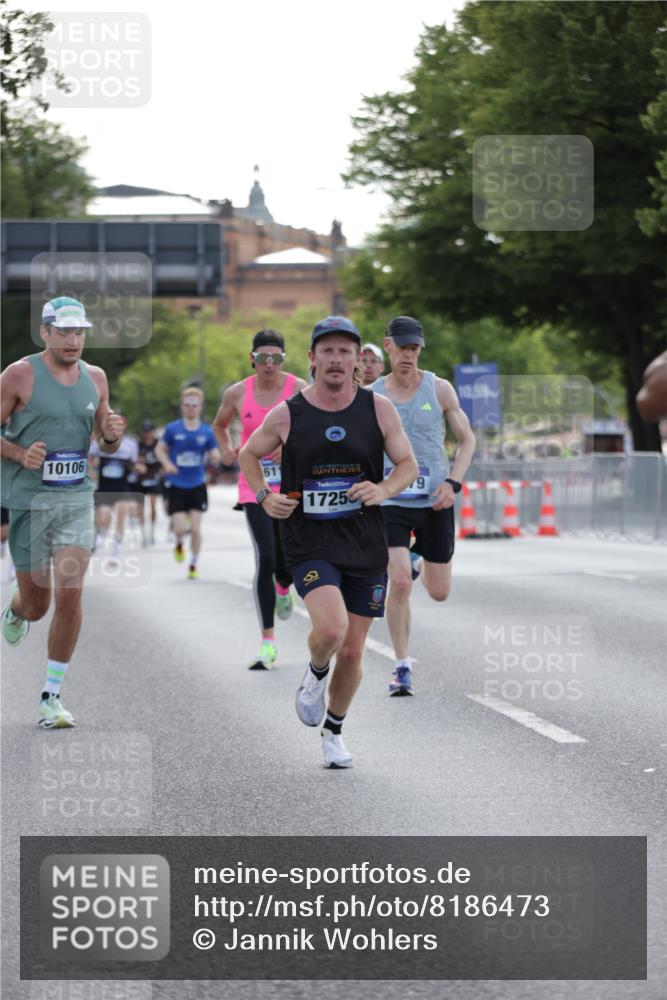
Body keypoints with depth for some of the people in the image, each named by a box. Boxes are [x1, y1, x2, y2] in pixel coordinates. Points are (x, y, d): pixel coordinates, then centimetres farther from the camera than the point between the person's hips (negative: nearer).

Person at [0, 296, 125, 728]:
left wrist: (112, 435, -6)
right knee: (36, 602, 4)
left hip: (77, 499, 3)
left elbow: (106, 446, 17)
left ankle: (52, 696, -1)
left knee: (70, 595, -10)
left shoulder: (95, 378, 8)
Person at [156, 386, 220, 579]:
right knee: (181, 528, -9)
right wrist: (167, 464, -12)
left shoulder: (207, 432, 1)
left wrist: (215, 456, -21)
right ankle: (179, 544, 29)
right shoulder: (173, 429, -2)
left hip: (197, 486, 1)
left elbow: (215, 457, 3)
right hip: (176, 485, -1)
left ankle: (193, 564, 14)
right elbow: (160, 449, 7)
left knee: (196, 528, -4)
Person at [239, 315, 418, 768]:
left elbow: (408, 464, 7)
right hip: (309, 542, -2)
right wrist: (264, 497, -1)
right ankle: (315, 673, 10)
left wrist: (383, 490, -13)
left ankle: (334, 731, 31)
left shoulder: (379, 409, 0)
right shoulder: (287, 414, -2)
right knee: (330, 629, -26)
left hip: (365, 544, 2)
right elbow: (249, 454, 15)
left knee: (352, 651, 7)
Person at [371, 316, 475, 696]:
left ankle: (417, 560, 45)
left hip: (435, 502, 1)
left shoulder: (439, 389, -2)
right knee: (399, 584, -18)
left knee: (439, 592, 9)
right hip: (391, 503, -1)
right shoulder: (371, 396, 0)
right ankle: (403, 666, -6)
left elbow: (467, 440, 5)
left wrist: (453, 482, -9)